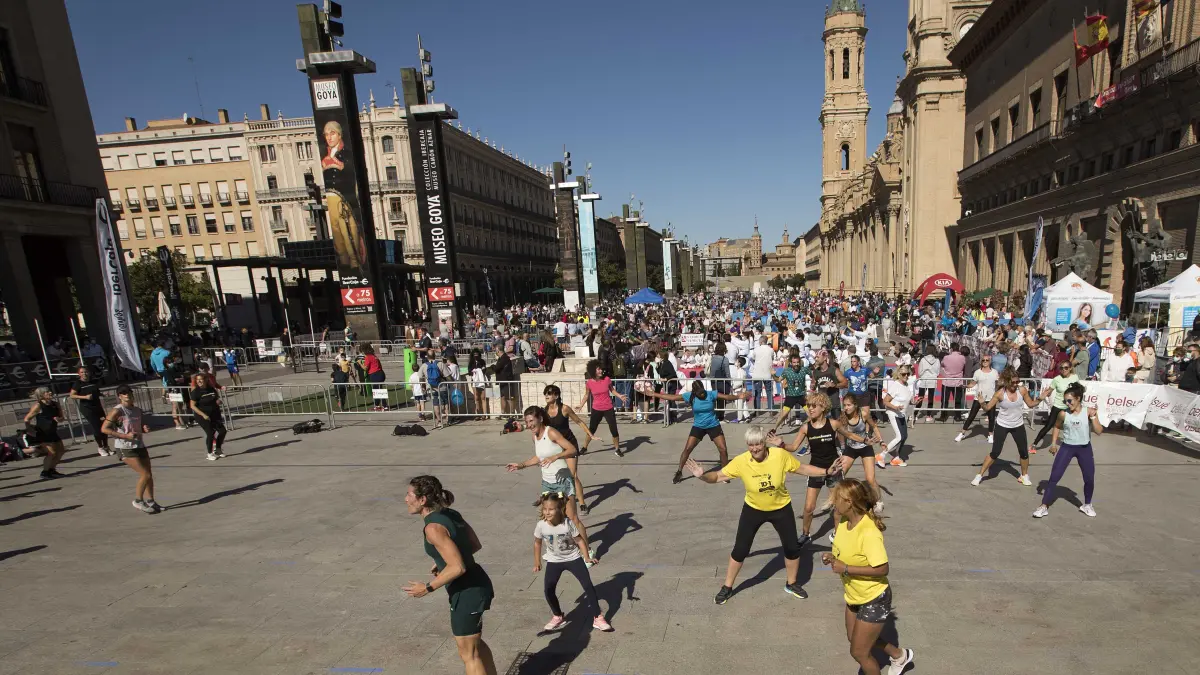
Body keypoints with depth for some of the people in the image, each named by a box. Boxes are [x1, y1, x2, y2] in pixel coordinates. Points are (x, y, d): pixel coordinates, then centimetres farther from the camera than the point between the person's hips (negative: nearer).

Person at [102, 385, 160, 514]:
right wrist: (125, 436, -22)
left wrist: (145, 429, 0)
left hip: (139, 446, 7)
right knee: (145, 475, -10)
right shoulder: (117, 411, -12)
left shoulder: (138, 410, 8)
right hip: (125, 449, -7)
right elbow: (104, 429, -15)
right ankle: (138, 501, 8)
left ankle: (150, 501, 20)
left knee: (149, 475, 8)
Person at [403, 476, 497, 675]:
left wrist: (428, 588, -15)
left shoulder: (433, 527, -23)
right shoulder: (451, 514, 3)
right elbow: (475, 545, 11)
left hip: (467, 592, -9)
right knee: (475, 642, 29)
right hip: (477, 584, 9)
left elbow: (457, 568, -26)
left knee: (468, 654, 11)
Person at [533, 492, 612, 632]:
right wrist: (537, 562, 4)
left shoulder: (568, 524, -28)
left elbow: (579, 540, -15)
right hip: (554, 561, 2)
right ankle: (558, 617, 25)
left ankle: (598, 618, 8)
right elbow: (537, 542, -2)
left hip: (573, 558, -2)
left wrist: (587, 558, -20)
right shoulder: (541, 525, -21)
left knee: (588, 586, -5)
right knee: (548, 590, -1)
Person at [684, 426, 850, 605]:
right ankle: (727, 587, 24)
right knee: (740, 550, 3)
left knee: (792, 548, 11)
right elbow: (718, 476, -20)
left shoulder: (780, 455, -25)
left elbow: (802, 468, -8)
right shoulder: (741, 461, -26)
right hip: (753, 509, -1)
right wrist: (702, 476, -38)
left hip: (781, 509, 1)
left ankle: (791, 584, 40)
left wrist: (826, 471, -15)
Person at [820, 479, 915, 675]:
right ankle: (899, 655, 48)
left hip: (874, 600, -8)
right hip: (855, 596, 8)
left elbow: (883, 569, -31)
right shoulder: (843, 522, -8)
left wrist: (846, 569, -31)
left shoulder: (869, 533, -33)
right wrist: (833, 557, -10)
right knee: (854, 638, 27)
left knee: (859, 652, 7)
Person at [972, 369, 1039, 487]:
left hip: (1018, 426, 3)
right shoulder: (1000, 393, -20)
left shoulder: (1022, 390, -12)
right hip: (1002, 425, -3)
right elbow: (988, 407, -15)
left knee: (1024, 452, 10)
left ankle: (1024, 476, 36)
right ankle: (979, 475, 8)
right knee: (995, 452, -3)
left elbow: (1031, 404, 4)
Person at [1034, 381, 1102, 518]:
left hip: (1084, 448, 0)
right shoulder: (1063, 414, -8)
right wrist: (1053, 443, 4)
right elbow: (1057, 427, 10)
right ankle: (1044, 507, -2)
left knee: (1089, 479, 9)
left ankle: (1087, 505, 36)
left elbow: (1099, 431, -15)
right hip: (1067, 447, 0)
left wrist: (1093, 417, -26)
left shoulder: (1089, 412, -11)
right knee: (1054, 477, -5)